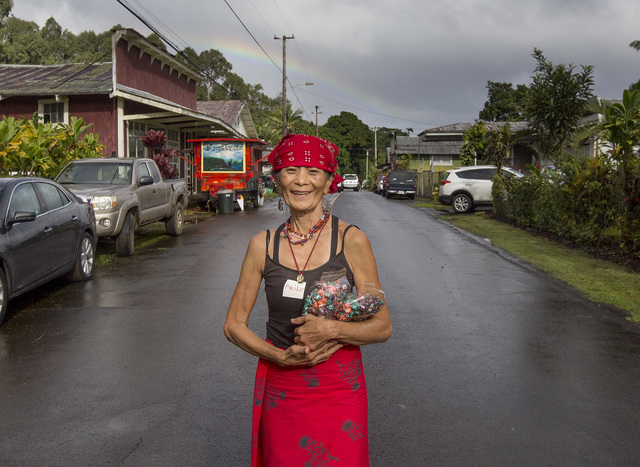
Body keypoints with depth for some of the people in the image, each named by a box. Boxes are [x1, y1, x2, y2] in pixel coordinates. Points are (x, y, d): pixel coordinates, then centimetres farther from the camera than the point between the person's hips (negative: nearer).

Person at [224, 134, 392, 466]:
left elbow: (382, 327, -4)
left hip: (339, 390, -1)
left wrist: (331, 329, -21)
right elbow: (234, 325, 4)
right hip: (281, 392, 2)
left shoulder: (351, 240, -7)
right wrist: (281, 356, -11)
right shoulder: (263, 245, -1)